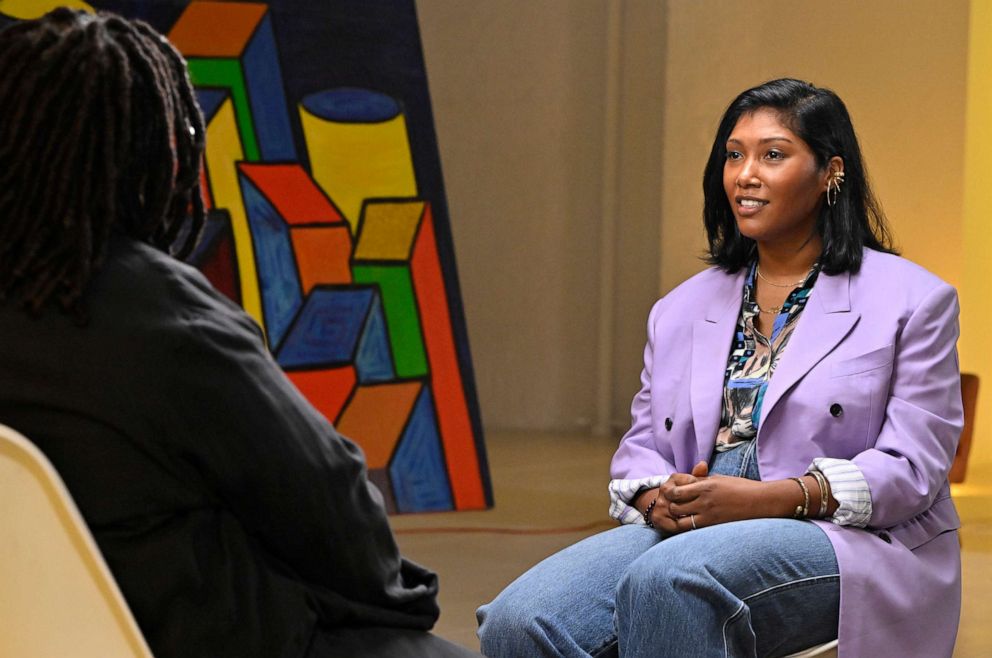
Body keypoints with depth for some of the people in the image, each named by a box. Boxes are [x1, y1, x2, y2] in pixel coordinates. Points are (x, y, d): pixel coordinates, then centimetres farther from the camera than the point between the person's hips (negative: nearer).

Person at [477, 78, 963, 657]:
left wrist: (767, 498, -18)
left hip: (848, 542, -4)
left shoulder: (910, 300, 4)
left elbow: (914, 465, -5)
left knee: (668, 581, -37)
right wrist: (658, 498, -8)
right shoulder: (683, 308, 20)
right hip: (689, 531, 4)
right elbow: (643, 444, 19)